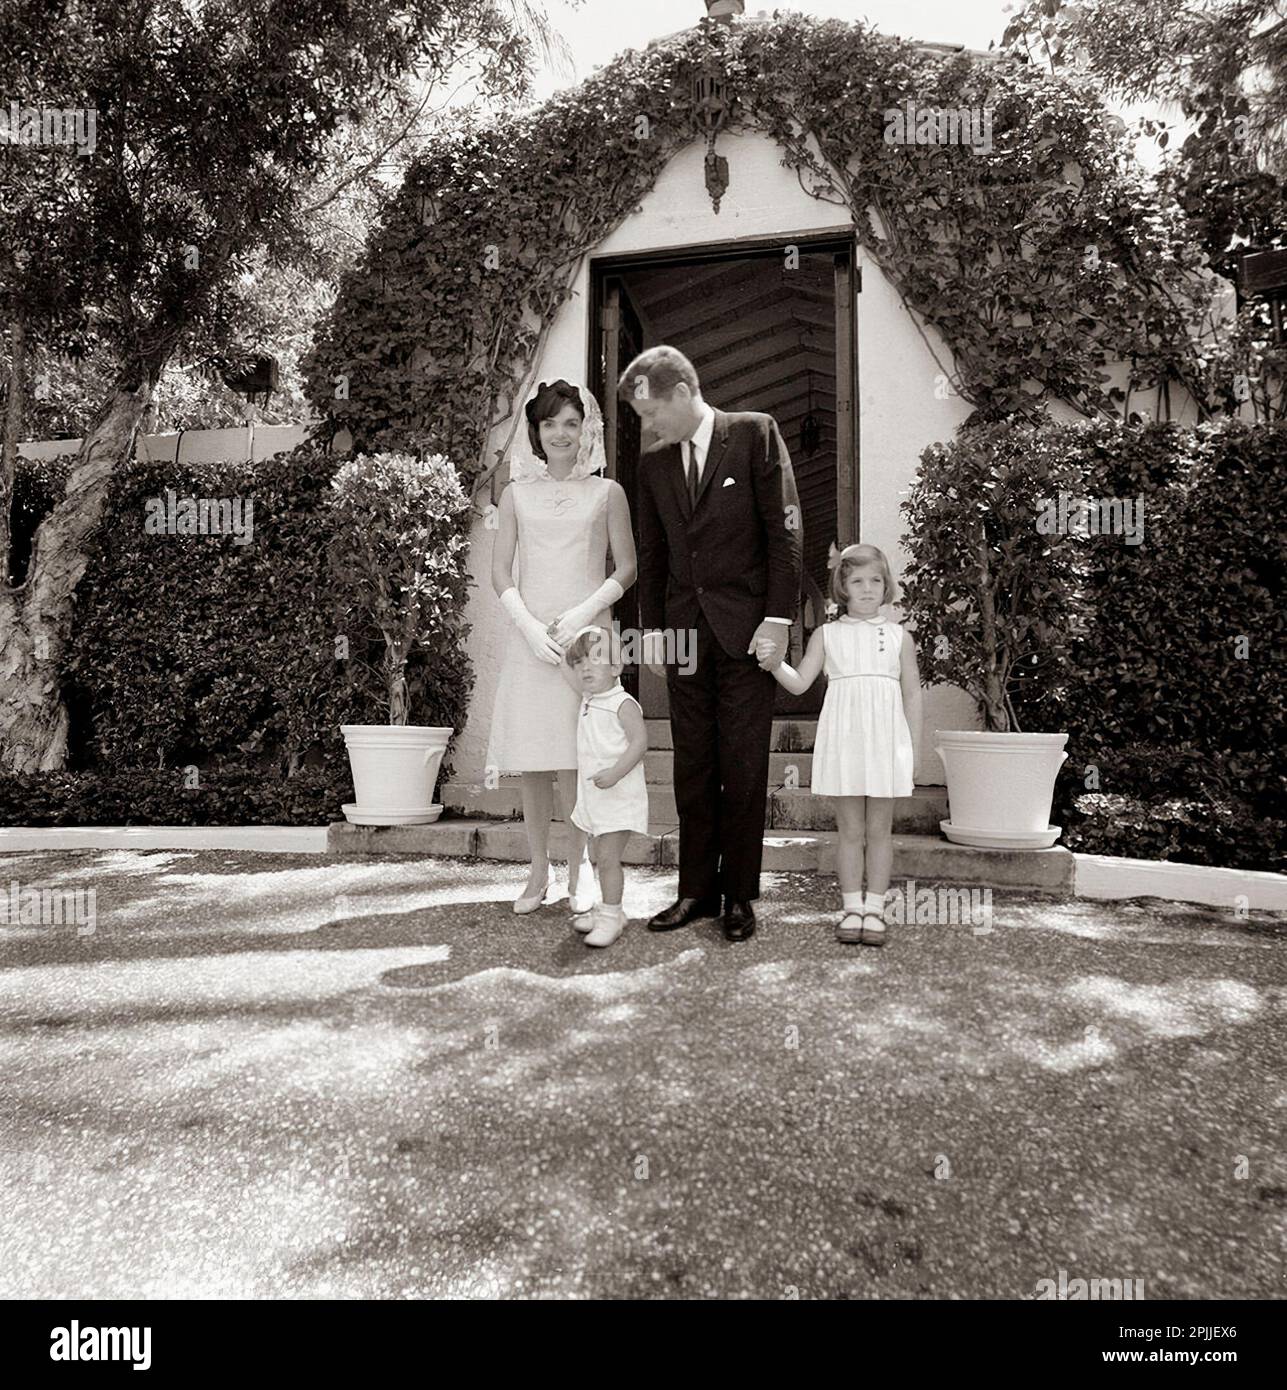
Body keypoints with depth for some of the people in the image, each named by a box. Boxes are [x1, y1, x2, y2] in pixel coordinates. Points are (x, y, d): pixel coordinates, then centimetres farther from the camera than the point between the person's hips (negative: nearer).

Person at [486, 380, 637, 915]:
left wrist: (583, 613, -9)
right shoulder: (518, 493, 11)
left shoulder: (606, 492, 8)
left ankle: (578, 869, 8)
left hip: (587, 632, -1)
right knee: (532, 760, 2)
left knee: (575, 759, -6)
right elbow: (501, 573, 8)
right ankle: (538, 871, 14)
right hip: (531, 634, 2)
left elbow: (626, 569, 5)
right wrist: (530, 626, -7)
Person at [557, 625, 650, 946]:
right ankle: (609, 911, 28)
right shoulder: (588, 699, 11)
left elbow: (639, 742, -23)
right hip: (594, 796, 9)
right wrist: (569, 650, 19)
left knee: (607, 857, -10)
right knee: (602, 856, 16)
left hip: (618, 796, -9)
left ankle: (610, 916, -2)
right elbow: (568, 671, 32)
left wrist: (616, 772, -30)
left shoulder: (623, 704, -16)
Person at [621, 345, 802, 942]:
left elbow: (785, 529, -5)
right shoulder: (653, 463, 13)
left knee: (743, 767, 0)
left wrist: (778, 619, -10)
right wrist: (651, 628, 9)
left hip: (746, 627, -4)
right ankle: (696, 889, 15)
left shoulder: (754, 433, 0)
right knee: (692, 766, 6)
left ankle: (739, 894, 11)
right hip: (685, 629, 4)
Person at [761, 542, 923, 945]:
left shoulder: (900, 637, 6)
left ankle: (874, 908, 14)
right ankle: (852, 907, 15)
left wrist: (913, 748, 5)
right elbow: (799, 683, 3)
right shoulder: (826, 635, 6)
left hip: (885, 742, 0)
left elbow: (912, 694, 8)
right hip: (843, 741, 0)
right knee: (850, 829, 6)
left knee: (879, 829, 6)